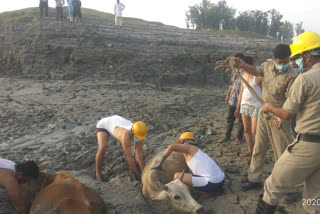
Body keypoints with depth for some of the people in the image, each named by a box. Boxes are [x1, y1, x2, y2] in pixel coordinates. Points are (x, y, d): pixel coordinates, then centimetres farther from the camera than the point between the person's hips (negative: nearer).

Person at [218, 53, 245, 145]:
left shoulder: (245, 73, -15)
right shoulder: (234, 71, 9)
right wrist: (228, 95, 18)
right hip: (232, 100, 7)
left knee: (241, 120, 9)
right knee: (230, 118, 15)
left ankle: (239, 138, 23)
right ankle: (227, 136, 28)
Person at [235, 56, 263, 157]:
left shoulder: (258, 76, -11)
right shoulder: (244, 76, 10)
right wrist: (238, 107, 17)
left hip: (255, 106, -7)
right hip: (244, 105, 7)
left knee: (255, 132, -7)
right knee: (247, 130, 11)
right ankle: (250, 151, 24)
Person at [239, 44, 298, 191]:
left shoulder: (291, 77, -20)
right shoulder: (268, 65, -1)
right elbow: (256, 71, 20)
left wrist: (281, 117, -34)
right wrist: (244, 65, 2)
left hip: (278, 118, -6)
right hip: (263, 114, 6)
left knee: (282, 153, 4)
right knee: (258, 149, 14)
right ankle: (255, 179, 28)